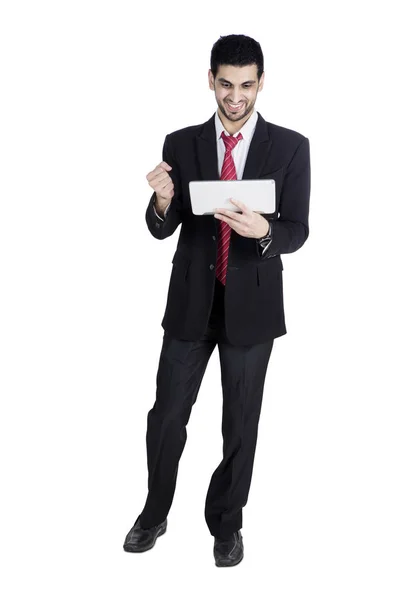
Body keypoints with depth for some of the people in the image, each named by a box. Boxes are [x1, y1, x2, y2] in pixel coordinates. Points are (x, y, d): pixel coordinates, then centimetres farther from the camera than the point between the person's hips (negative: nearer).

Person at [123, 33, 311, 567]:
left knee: (241, 423, 11)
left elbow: (297, 232, -7)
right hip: (191, 301, 1)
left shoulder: (290, 147, -4)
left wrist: (263, 230, -29)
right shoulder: (180, 144, 1)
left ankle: (226, 523, 31)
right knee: (167, 414, 8)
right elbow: (162, 229, 1)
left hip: (252, 304, -1)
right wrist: (163, 202, -22)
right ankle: (155, 513, 31)